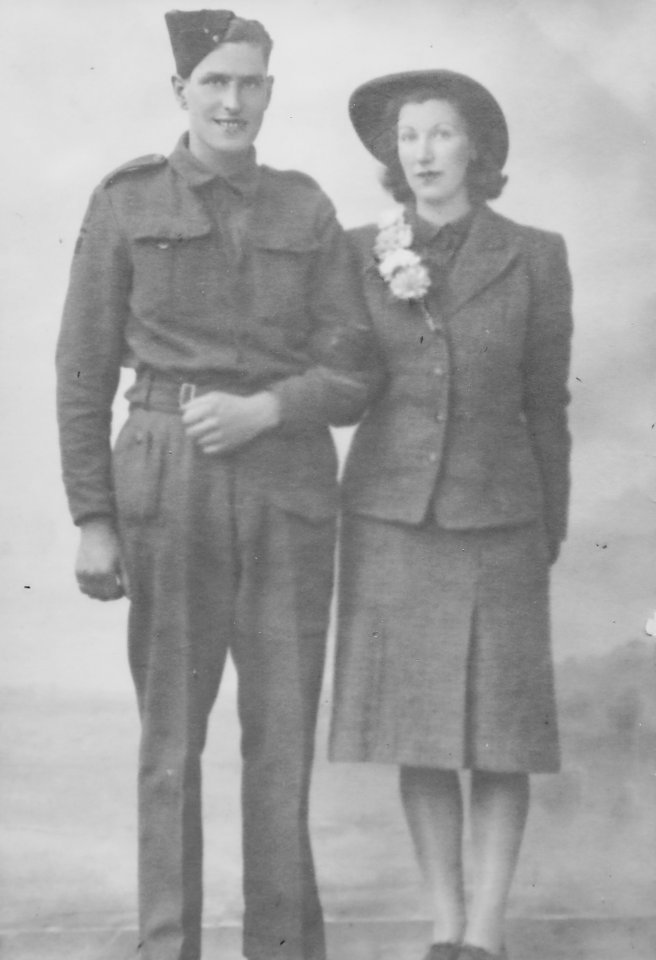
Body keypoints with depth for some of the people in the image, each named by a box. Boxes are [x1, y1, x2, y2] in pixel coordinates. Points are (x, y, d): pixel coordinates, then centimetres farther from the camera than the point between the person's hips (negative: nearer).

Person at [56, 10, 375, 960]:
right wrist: (92, 521, -4)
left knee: (284, 732, 4)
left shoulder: (307, 210, 7)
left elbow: (352, 372, 4)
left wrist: (263, 409, -15)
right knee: (171, 734, 3)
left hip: (290, 491, 2)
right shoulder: (125, 203, 2)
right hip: (168, 488, -2)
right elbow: (83, 371, 1)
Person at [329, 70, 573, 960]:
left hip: (493, 515, -1)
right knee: (418, 726, 3)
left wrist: (550, 535, 7)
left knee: (499, 729, -2)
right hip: (391, 515, 1)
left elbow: (545, 404, 4)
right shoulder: (361, 254, 1)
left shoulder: (535, 257, -2)